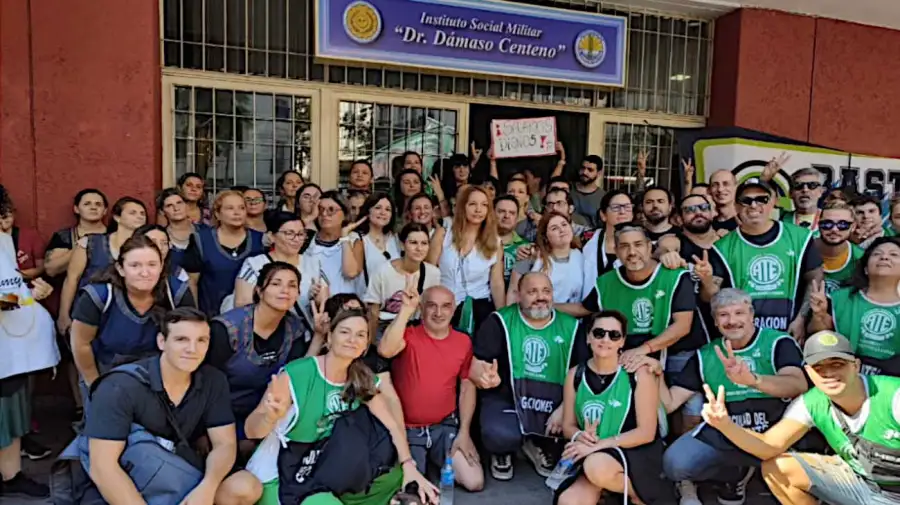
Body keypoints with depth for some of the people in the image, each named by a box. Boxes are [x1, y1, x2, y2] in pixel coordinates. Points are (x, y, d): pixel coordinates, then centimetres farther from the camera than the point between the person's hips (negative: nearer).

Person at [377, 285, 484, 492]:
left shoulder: (464, 341, 1)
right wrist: (407, 309, -35)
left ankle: (435, 458, 21)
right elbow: (385, 350, -33)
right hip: (407, 429, -3)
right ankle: (423, 459, 19)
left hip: (445, 426, 3)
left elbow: (467, 387, 6)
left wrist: (464, 432, -1)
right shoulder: (407, 335, -10)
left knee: (474, 482, -8)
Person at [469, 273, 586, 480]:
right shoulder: (500, 321, -1)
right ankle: (502, 452, 10)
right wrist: (483, 376, -30)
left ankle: (540, 445, 13)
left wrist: (564, 408, -10)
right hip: (506, 399, -3)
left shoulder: (571, 327, 6)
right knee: (501, 436, -32)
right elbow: (474, 364, -6)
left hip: (553, 404, 3)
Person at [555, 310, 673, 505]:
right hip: (591, 458, 2)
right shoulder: (575, 374, 2)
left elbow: (646, 432, -11)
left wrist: (598, 445, -19)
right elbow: (568, 426, 7)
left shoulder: (639, 374, -9)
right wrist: (580, 436, -17)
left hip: (637, 453, -2)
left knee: (597, 467, -35)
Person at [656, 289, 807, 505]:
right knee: (675, 463, -22)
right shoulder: (704, 356, 7)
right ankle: (734, 476, 9)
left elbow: (798, 385, -25)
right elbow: (669, 403, 5)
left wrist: (752, 379, -44)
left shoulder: (778, 343, -4)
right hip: (721, 432, 2)